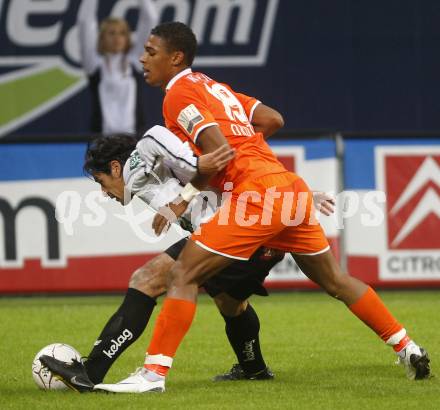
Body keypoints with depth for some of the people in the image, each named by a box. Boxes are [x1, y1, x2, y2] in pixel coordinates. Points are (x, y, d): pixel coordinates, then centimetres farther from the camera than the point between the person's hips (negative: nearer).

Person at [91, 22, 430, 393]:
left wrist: (185, 197, -8)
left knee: (184, 275, -9)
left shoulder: (179, 92, -4)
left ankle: (154, 373, -15)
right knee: (335, 281, 21)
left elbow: (220, 152, -15)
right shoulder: (214, 87, 22)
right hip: (292, 188, 9)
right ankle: (409, 349, 27)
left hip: (256, 193, -9)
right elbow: (273, 119, 21)